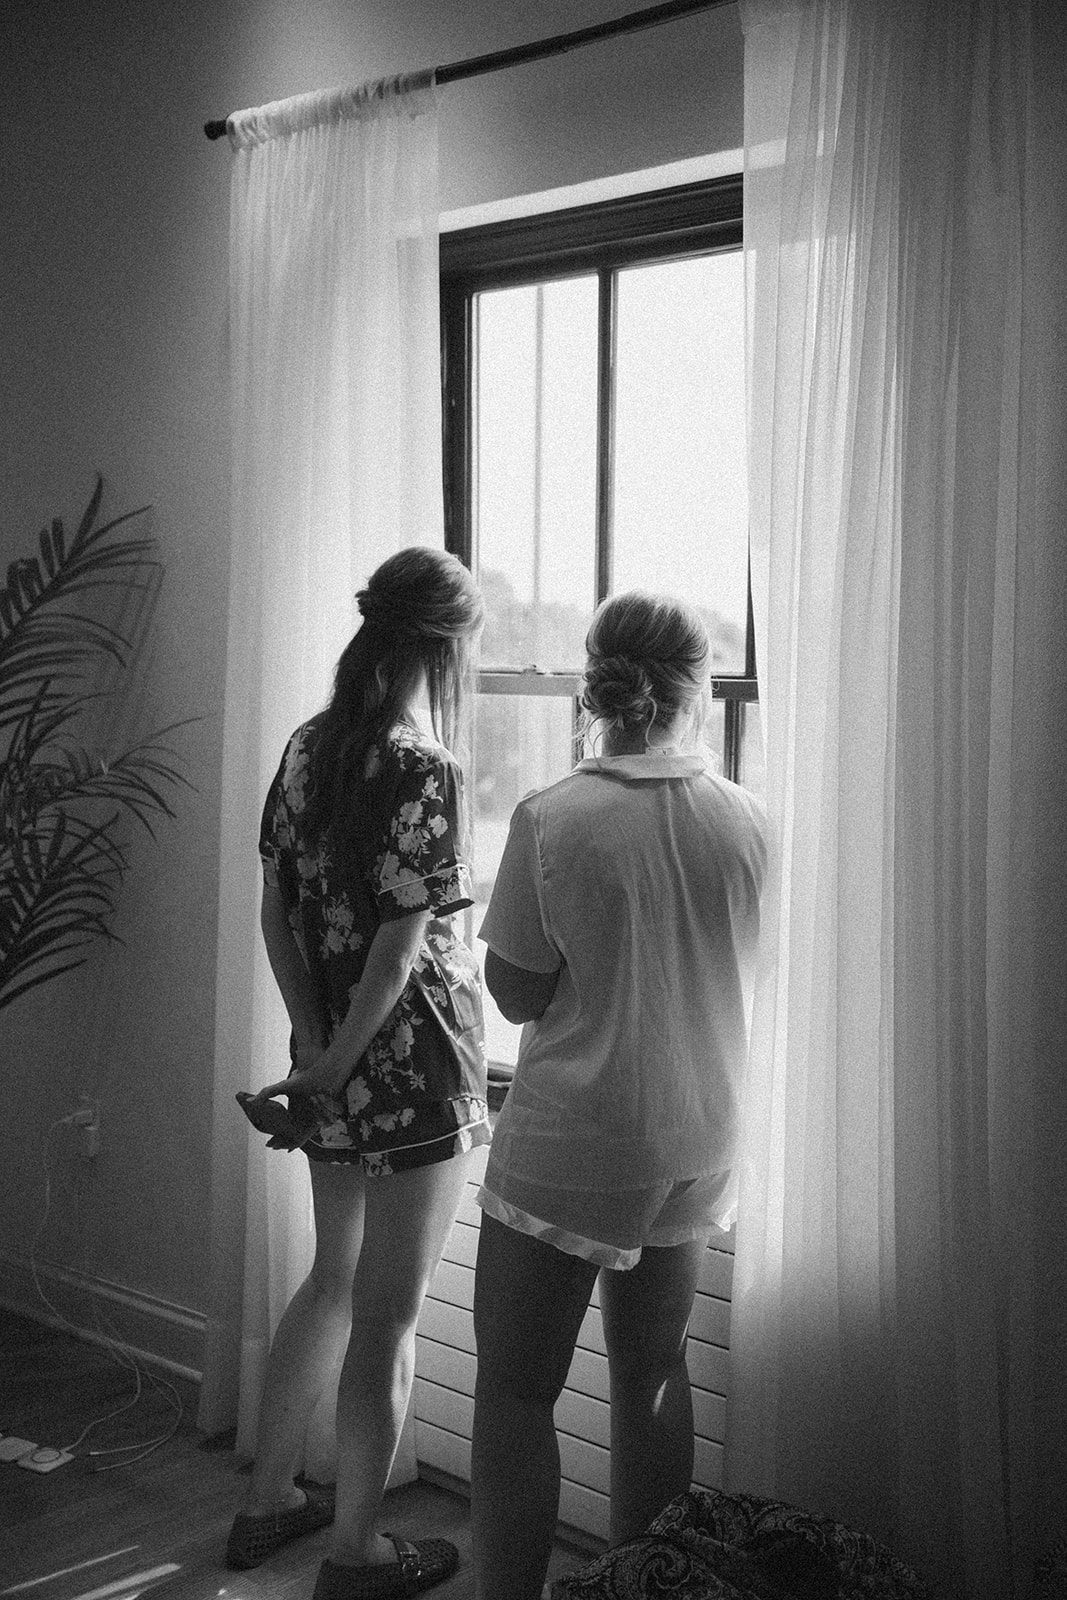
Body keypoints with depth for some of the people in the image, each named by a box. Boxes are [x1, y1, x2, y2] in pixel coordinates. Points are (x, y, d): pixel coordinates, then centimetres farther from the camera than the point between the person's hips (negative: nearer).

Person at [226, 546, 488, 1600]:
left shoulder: (306, 749, 4)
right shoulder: (424, 771, -19)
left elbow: (275, 911, 6)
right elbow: (400, 950, -20)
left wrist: (314, 1047, 3)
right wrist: (328, 1075, -10)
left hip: (332, 1060, 8)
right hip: (413, 1067, -8)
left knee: (334, 1281, 24)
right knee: (389, 1317, 7)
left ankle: (267, 1504, 37)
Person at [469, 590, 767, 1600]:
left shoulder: (550, 819, -15)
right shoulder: (745, 820, -4)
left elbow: (518, 993, -10)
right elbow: (757, 974, 8)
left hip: (569, 1144, -5)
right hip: (696, 1140, 5)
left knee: (516, 1391, 7)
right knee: (651, 1368, 21)